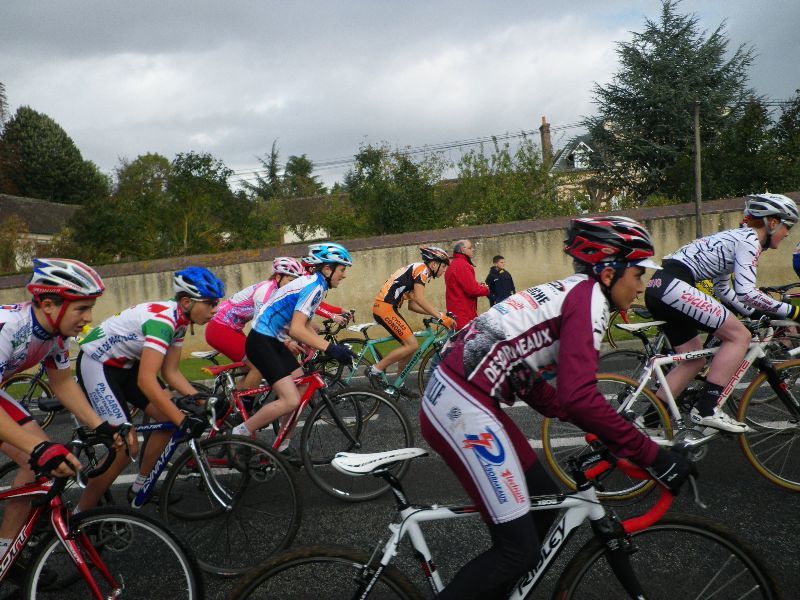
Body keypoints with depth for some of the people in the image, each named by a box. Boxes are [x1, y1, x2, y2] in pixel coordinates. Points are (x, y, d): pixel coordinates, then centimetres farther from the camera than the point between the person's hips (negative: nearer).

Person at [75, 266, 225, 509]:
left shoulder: (179, 320, -2)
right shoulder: (162, 320, -31)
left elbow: (170, 373, 1)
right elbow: (146, 380, -38)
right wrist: (183, 421, -38)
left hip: (124, 364, 9)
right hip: (96, 363, -9)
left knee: (169, 416, -2)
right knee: (127, 446, -14)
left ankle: (139, 488, 14)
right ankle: (81, 514, 2)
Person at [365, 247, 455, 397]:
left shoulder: (416, 270, 23)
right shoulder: (422, 268, -7)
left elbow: (412, 305, 21)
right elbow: (420, 298, -20)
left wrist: (437, 313, 15)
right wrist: (441, 316, -20)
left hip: (386, 307, 10)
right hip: (385, 307, -10)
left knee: (409, 345, 12)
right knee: (412, 345, -12)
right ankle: (375, 370, -6)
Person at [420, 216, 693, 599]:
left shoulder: (568, 292, 19)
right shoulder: (590, 297, -9)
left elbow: (530, 381, 21)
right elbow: (578, 397, -22)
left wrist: (599, 429, 20)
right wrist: (652, 456, -14)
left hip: (461, 395, 10)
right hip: (462, 406, -10)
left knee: (545, 505, 19)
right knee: (519, 551, -4)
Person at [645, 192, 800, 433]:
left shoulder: (734, 237, 26)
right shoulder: (749, 239, -3)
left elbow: (723, 290, 31)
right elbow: (746, 291, -14)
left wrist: (758, 313, 27)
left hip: (658, 287, 10)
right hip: (673, 286, -10)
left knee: (695, 358, 17)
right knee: (739, 335, -7)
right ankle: (707, 409, -8)